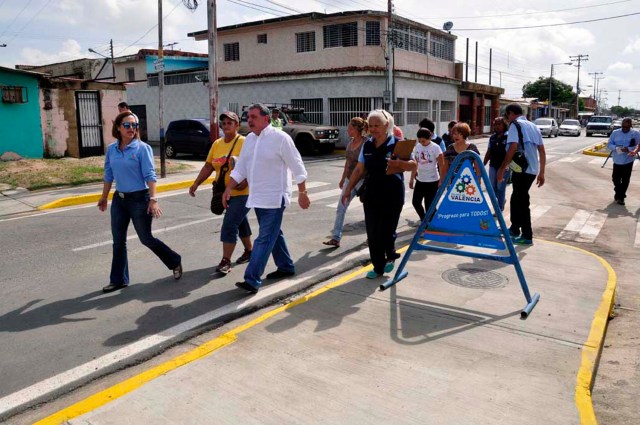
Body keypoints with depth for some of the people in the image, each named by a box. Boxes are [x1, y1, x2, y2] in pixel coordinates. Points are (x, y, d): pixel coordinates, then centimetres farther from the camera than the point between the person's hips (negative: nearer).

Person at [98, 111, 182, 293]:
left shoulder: (142, 148, -10)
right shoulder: (111, 149, 5)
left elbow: (150, 175, -14)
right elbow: (108, 175, 15)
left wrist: (153, 199, -22)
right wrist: (104, 197, 20)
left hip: (139, 199, -5)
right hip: (119, 199, 5)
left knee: (146, 239, 3)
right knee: (118, 241, 8)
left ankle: (175, 262, 25)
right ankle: (118, 279, 20)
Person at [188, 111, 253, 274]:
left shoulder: (244, 142, -12)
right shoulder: (217, 144, 8)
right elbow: (208, 166, 9)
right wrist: (196, 183, 2)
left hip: (242, 193, -7)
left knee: (229, 225, -11)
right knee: (240, 222, 20)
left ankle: (226, 261, -3)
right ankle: (249, 251, 38)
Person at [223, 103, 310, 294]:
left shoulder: (280, 138, -12)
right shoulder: (249, 139, 9)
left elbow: (297, 167, -10)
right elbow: (240, 168, 13)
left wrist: (302, 193, -10)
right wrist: (228, 189, 4)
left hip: (274, 198, -8)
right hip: (257, 197, 8)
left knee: (264, 239, -9)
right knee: (273, 234, 18)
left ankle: (252, 280, -11)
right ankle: (286, 267, 33)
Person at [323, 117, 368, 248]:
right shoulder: (351, 142, 6)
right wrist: (343, 178, 19)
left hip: (362, 180, -7)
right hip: (349, 180, 7)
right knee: (340, 209, 1)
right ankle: (336, 238, 4)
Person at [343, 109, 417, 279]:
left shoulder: (397, 144, -7)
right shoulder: (367, 145, 6)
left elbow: (413, 165, -6)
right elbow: (359, 170, 11)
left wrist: (398, 163, -24)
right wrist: (348, 190, 8)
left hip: (392, 195, -4)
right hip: (371, 194, 4)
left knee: (386, 230, -4)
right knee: (372, 233, 5)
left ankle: (391, 255, 27)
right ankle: (378, 267, 18)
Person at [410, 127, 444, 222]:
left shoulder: (435, 148, -12)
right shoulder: (417, 147, 3)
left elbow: (442, 166, -11)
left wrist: (441, 181, -15)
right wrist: (412, 179, 10)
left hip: (432, 181, -6)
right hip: (420, 180, 6)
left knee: (429, 204, 0)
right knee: (415, 201, 9)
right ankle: (424, 220, 29)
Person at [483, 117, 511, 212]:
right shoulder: (492, 137, 10)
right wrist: (483, 164, 14)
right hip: (493, 166, 6)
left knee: (500, 188, -1)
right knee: (492, 187, 13)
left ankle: (500, 209, 11)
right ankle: (503, 200, 40)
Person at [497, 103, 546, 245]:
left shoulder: (515, 125, -5)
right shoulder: (533, 126, 18)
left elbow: (512, 148, -18)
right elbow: (542, 151, 17)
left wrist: (502, 169, -15)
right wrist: (541, 173, 20)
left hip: (521, 170, -8)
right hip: (532, 170, 8)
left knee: (522, 202, 0)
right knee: (516, 199, 21)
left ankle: (527, 236, 5)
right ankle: (514, 229, 33)